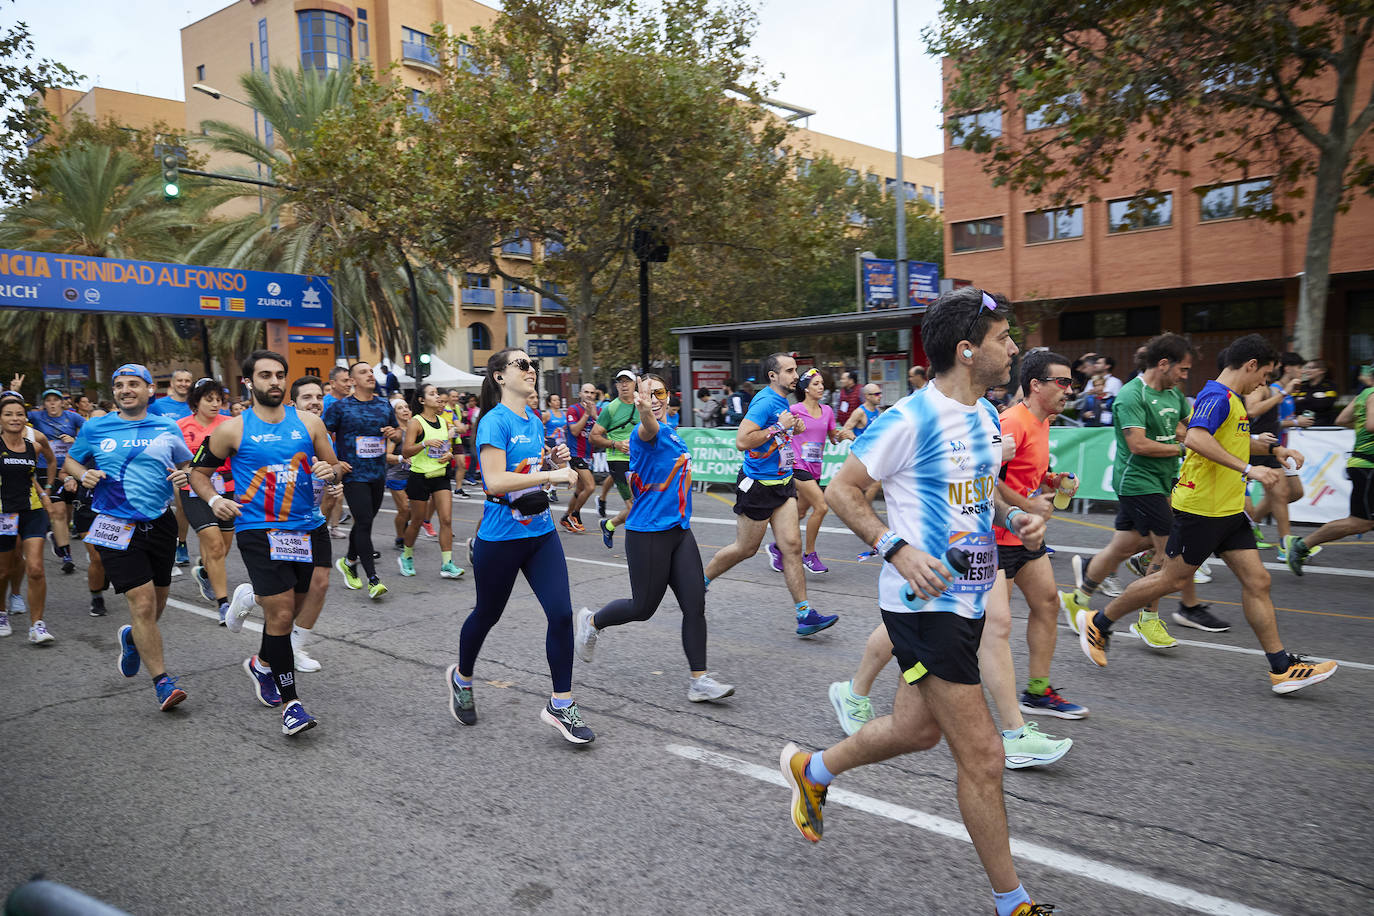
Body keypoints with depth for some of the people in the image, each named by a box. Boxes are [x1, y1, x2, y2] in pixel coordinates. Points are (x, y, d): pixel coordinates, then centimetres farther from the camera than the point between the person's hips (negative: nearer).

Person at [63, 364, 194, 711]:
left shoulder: (167, 429, 5)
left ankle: (132, 637, 49)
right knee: (142, 603, -10)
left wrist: (184, 476, -7)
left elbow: (188, 464, 15)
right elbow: (70, 461, 16)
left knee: (157, 602, 14)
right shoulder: (95, 429, 3)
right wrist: (84, 474, -5)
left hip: (160, 523, 2)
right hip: (117, 526, -2)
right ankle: (162, 681, -1)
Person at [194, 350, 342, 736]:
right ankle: (290, 703, 5)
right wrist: (214, 500, -8)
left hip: (308, 527, 4)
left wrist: (331, 471, -10)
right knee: (281, 614, -6)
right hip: (259, 530, -3)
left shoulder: (308, 422, 6)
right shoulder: (232, 429, 0)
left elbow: (335, 466, 13)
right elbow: (198, 472, 10)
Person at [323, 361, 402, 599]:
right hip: (353, 475, -5)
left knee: (365, 521, 15)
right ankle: (373, 580, -7)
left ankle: (349, 562, 38)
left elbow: (397, 432, 21)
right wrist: (334, 461, -12)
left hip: (378, 475, 5)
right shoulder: (340, 406, -4)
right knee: (364, 522, -11)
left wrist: (395, 433, -3)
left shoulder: (384, 406, 10)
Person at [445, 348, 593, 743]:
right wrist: (551, 474, -24)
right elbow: (495, 480, -26)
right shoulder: (495, 421, -15)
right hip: (501, 537, -6)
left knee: (561, 613, -4)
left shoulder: (535, 422, 9)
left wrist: (556, 460, 2)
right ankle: (461, 678, 42)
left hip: (540, 532, 6)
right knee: (487, 615, 13)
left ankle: (561, 704, 8)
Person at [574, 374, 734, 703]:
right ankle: (591, 622, 33)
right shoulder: (647, 432, -15)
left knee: (695, 605, 1)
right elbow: (648, 428, -41)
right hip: (648, 533, -8)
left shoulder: (670, 432, 12)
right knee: (643, 607, 5)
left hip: (679, 530, 8)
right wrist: (645, 410, -61)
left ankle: (699, 680, 8)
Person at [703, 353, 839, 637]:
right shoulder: (765, 401, -18)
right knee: (745, 549, 6)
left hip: (782, 483, 8)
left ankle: (805, 614, -1)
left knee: (792, 545, -1)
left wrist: (792, 428, 9)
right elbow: (742, 441, -27)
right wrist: (779, 427, -22)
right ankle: (701, 580, 29)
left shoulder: (782, 401, 11)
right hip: (758, 485, -8)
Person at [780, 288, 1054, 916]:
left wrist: (1014, 519, 4)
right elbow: (840, 491, -12)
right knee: (982, 756, -2)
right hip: (925, 603, -9)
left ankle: (811, 771, 45)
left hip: (968, 598, 9)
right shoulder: (909, 421, -18)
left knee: (917, 728, 21)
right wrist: (897, 549, -23)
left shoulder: (986, 415, 10)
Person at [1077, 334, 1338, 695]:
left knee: (1257, 581, 6)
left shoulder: (1232, 400, 17)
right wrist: (1248, 469, -35)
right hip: (1201, 508, -10)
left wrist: (1274, 448, 26)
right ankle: (1098, 622, 14)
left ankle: (1282, 668, 10)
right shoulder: (1216, 396, -15)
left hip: (1228, 511, 10)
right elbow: (1196, 438, -35)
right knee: (1173, 578, 0)